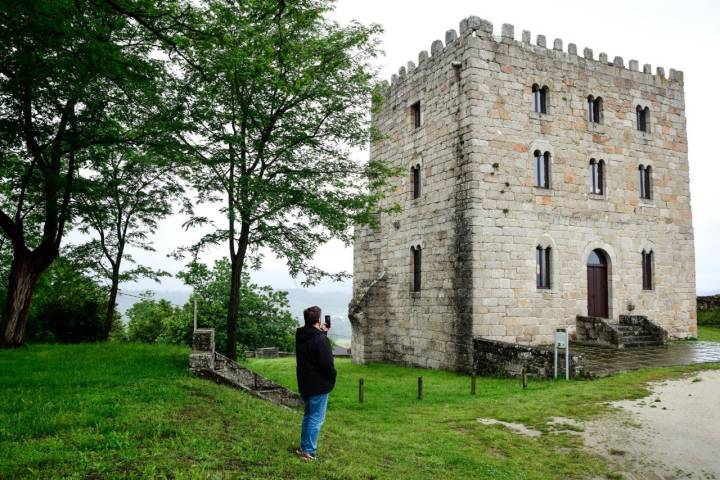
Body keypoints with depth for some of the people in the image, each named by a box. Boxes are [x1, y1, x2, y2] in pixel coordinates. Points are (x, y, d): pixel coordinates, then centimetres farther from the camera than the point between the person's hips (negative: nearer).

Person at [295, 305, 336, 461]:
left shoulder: (300, 337, 2)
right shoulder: (321, 339, -23)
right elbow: (327, 363, -24)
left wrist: (322, 332, 18)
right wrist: (332, 376, -6)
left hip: (304, 384, 8)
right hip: (319, 385, -8)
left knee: (308, 415, 21)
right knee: (316, 418, 2)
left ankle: (303, 447, 28)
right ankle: (309, 451, 6)